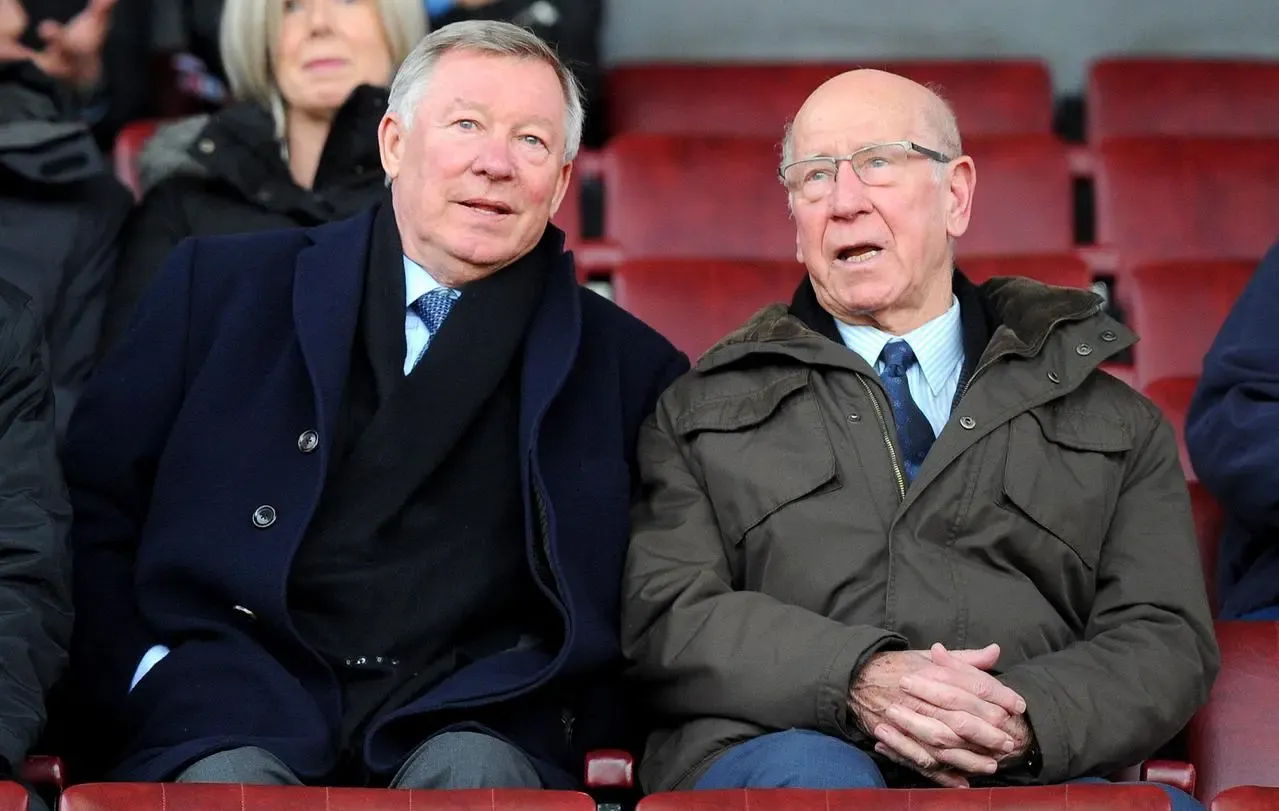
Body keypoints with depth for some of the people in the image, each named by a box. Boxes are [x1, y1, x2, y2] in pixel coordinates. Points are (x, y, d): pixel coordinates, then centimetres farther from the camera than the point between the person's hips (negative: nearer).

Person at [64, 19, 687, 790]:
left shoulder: (626, 370, 13)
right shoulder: (226, 286, 13)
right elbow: (94, 502, 11)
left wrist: (559, 715, -5)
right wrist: (145, 674, -4)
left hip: (466, 732, 1)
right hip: (240, 714, 0)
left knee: (475, 774, -33)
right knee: (229, 780, -33)